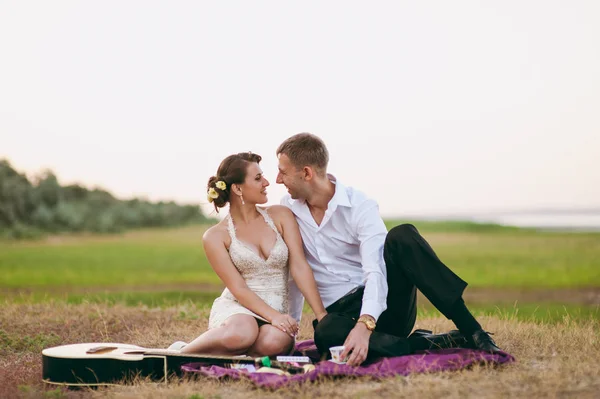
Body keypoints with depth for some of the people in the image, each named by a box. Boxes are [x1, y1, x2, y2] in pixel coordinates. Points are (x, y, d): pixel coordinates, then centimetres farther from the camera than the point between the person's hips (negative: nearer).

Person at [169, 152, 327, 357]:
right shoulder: (215, 236, -1)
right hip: (235, 308, -2)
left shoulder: (280, 216, 6)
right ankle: (184, 352, -13)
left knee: (274, 342, -37)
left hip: (278, 310, 2)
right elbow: (238, 288, -8)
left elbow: (299, 266, -2)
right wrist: (273, 316, -23)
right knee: (241, 333, -40)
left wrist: (322, 314, -12)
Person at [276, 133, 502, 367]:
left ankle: (472, 332, -31)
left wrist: (365, 324, -42)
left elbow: (375, 272, -25)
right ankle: (430, 344, -29)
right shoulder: (288, 209, 3)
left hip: (385, 304, -2)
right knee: (326, 332, -38)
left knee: (402, 236, -31)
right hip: (342, 313, 2)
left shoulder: (360, 207, -11)